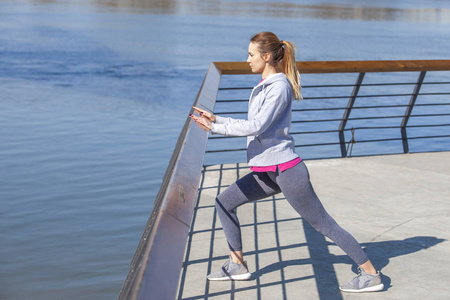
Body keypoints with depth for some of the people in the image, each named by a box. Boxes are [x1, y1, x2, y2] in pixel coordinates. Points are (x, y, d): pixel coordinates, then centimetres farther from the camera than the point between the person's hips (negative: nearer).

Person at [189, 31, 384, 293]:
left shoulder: (280, 86, -14)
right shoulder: (265, 86, 15)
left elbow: (257, 126, -22)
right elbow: (250, 127, 18)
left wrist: (214, 126, -16)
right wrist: (216, 120, 10)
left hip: (286, 169, -10)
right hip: (267, 171, 10)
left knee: (322, 223, -4)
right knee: (224, 202, 9)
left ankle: (371, 275, 4)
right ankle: (237, 265, 18)